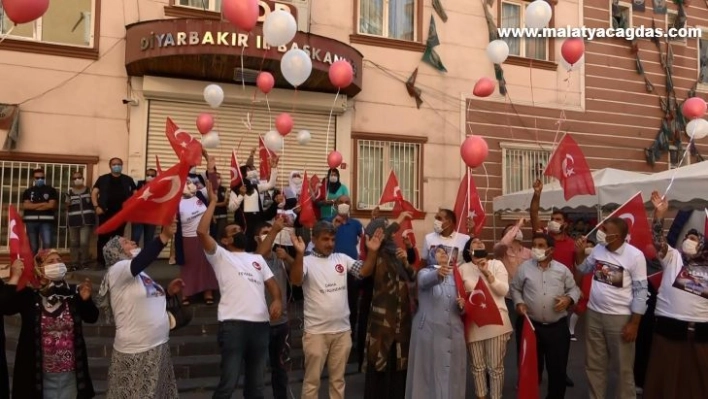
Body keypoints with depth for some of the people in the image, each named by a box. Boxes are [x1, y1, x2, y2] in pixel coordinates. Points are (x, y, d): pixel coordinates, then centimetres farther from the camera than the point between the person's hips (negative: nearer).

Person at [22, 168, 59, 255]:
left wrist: (33, 206, -1)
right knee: (33, 246, 5)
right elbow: (25, 206, -1)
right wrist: (43, 204, -6)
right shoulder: (28, 191, 14)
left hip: (46, 221, -2)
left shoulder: (51, 190, 8)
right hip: (31, 221, 2)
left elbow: (51, 205, -5)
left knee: (48, 244, -15)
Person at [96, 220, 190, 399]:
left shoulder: (140, 274, 14)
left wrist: (169, 292, 3)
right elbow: (141, 260, -32)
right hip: (136, 352, -8)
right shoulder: (117, 270, -11)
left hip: (158, 347, 8)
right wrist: (164, 236, -43)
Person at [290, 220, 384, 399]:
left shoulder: (342, 258, 6)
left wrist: (372, 251, -17)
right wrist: (299, 253, -39)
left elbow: (364, 271, -2)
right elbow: (295, 280, -25)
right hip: (316, 332, -4)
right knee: (312, 380, 8)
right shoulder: (307, 261, -8)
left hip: (342, 330, 4)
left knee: (338, 379, 17)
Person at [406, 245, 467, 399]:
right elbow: (424, 281, -23)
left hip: (453, 331, 4)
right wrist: (438, 273, -44)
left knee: (452, 371, 6)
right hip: (430, 331, -4)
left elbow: (461, 302, 19)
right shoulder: (425, 272, 3)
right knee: (429, 370, -2)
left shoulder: (454, 275, 17)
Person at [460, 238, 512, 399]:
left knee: (496, 366, 6)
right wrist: (461, 301, -19)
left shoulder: (497, 264, 4)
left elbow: (503, 291, -6)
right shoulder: (463, 269, 4)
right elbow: (458, 294, 4)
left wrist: (487, 273, -16)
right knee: (477, 366, 12)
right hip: (473, 323, 1)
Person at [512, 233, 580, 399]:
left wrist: (569, 299, -11)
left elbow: (574, 289, 9)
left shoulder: (562, 269, 1)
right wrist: (519, 303, -7)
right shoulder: (524, 267, 1)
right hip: (531, 325, 0)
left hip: (558, 326, 0)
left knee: (558, 367, 8)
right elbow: (515, 288, 9)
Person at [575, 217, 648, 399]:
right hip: (594, 314, 5)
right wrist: (580, 253, -1)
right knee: (594, 364, 16)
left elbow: (640, 291, -11)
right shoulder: (598, 249, 0)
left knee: (624, 367, 9)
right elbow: (584, 270, 18)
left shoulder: (635, 256, -14)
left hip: (620, 317, -5)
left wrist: (634, 323, -12)